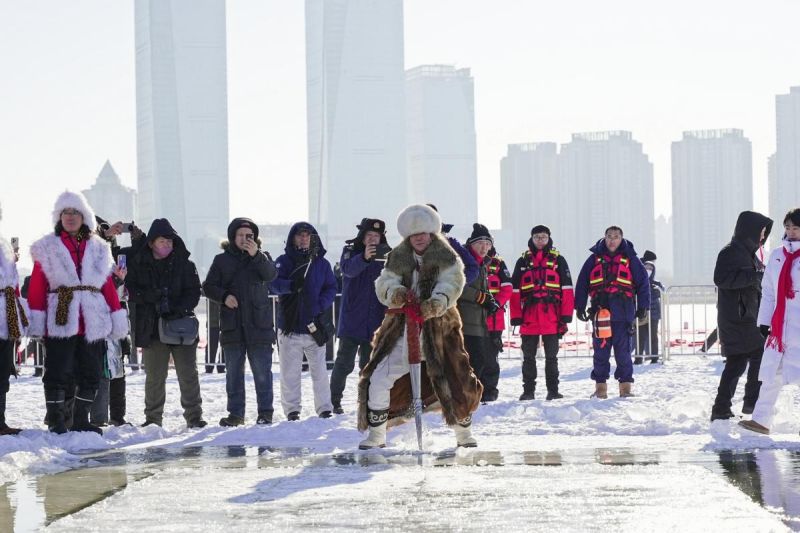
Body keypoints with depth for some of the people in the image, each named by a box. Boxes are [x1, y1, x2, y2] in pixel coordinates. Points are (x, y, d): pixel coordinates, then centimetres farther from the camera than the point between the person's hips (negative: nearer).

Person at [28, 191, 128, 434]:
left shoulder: (98, 249, 14)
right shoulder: (46, 248, 5)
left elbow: (108, 285, 12)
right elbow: (37, 286, -1)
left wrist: (117, 318, 6)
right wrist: (35, 320, -9)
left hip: (93, 322, 4)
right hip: (60, 320, -3)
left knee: (90, 374, 6)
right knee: (58, 373, -4)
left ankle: (81, 420, 16)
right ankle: (56, 421, 3)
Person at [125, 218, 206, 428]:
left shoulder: (184, 264, 4)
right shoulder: (137, 264, 3)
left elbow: (194, 292, 0)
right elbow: (132, 291, -2)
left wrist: (180, 309, -17)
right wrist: (153, 296, -18)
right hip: (152, 328, 0)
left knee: (188, 374, 1)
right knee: (154, 376, 5)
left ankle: (194, 416, 7)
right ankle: (153, 418, 15)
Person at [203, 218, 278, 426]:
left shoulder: (262, 258, 5)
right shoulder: (222, 260, 8)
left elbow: (270, 274, -15)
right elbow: (208, 286, 6)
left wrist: (256, 256, -30)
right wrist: (224, 296, -13)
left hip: (259, 325, -2)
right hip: (231, 326, 2)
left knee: (262, 370, 0)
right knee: (233, 372, 6)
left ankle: (265, 412, 6)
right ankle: (235, 413, 13)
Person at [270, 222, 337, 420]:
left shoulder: (322, 264, 8)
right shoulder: (284, 261, 3)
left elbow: (331, 288, 6)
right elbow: (274, 283, -11)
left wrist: (319, 306, -12)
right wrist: (290, 286, -32)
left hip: (316, 327, 1)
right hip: (290, 327, -1)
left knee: (319, 370, 4)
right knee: (290, 372, 1)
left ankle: (324, 408, 11)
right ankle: (292, 409, 9)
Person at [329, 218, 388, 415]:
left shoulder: (385, 256, 7)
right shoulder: (351, 251, -2)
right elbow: (348, 269, -24)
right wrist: (364, 258, -43)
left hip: (374, 322, 3)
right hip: (351, 319, -3)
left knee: (369, 365, 9)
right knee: (344, 363, -2)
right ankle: (334, 401, 9)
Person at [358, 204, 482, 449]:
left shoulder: (446, 256, -3)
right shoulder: (398, 257, 7)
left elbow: (451, 284, -18)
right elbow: (384, 283, -2)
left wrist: (436, 303, -38)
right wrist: (395, 293, -26)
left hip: (439, 328, -2)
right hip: (401, 330, 2)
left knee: (456, 382, 0)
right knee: (377, 379, -6)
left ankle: (464, 433, 25)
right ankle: (376, 435, 8)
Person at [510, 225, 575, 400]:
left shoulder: (558, 260, 7)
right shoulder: (523, 262, 9)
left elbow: (566, 289, 3)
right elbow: (515, 291, 7)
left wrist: (566, 315, -4)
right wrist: (516, 317, -1)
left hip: (552, 318, -1)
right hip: (529, 318, 1)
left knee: (551, 357, 4)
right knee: (528, 357, 5)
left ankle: (553, 390, 8)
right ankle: (528, 391, 10)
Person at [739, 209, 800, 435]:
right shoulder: (777, 256, 12)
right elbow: (768, 291, 15)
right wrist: (764, 321, 9)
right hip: (779, 326, 5)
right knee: (771, 374, 5)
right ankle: (761, 419, 10)